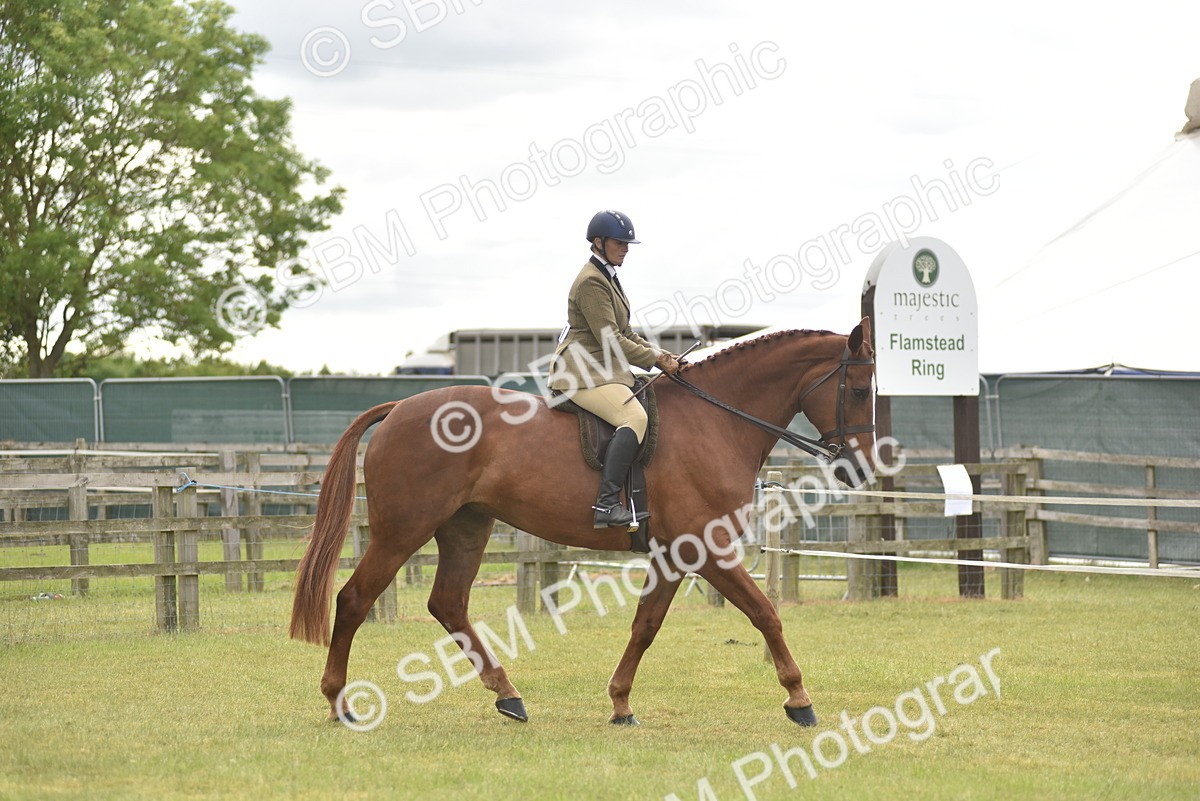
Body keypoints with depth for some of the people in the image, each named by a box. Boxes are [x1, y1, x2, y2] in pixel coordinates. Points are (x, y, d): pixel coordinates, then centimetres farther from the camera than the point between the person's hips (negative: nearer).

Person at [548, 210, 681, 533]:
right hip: (583, 372, -11)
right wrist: (656, 361, -12)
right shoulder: (591, 282, -14)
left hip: (604, 370, 11)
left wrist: (660, 355, 9)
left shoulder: (608, 278, 19)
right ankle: (607, 504, -39)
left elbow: (625, 333, 23)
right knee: (634, 417, -30)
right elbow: (611, 340, -18)